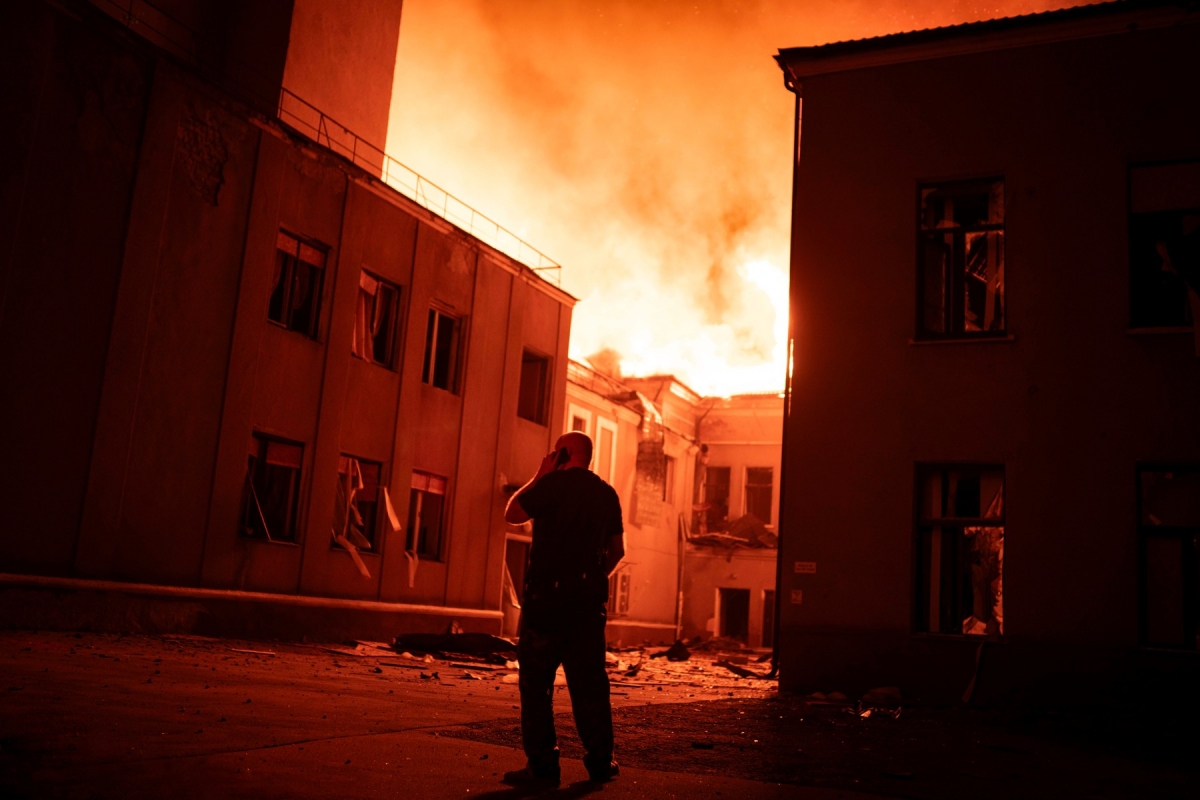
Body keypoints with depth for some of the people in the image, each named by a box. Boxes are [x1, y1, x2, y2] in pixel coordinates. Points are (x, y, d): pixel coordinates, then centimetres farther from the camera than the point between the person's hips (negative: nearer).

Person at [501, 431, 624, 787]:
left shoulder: (554, 483, -8)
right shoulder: (607, 494, 11)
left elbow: (512, 514, 1)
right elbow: (617, 550, 16)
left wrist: (538, 477, 8)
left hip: (548, 594, -6)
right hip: (590, 598, 6)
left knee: (536, 680, 1)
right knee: (589, 680, 12)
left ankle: (542, 765, -1)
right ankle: (600, 760, 15)